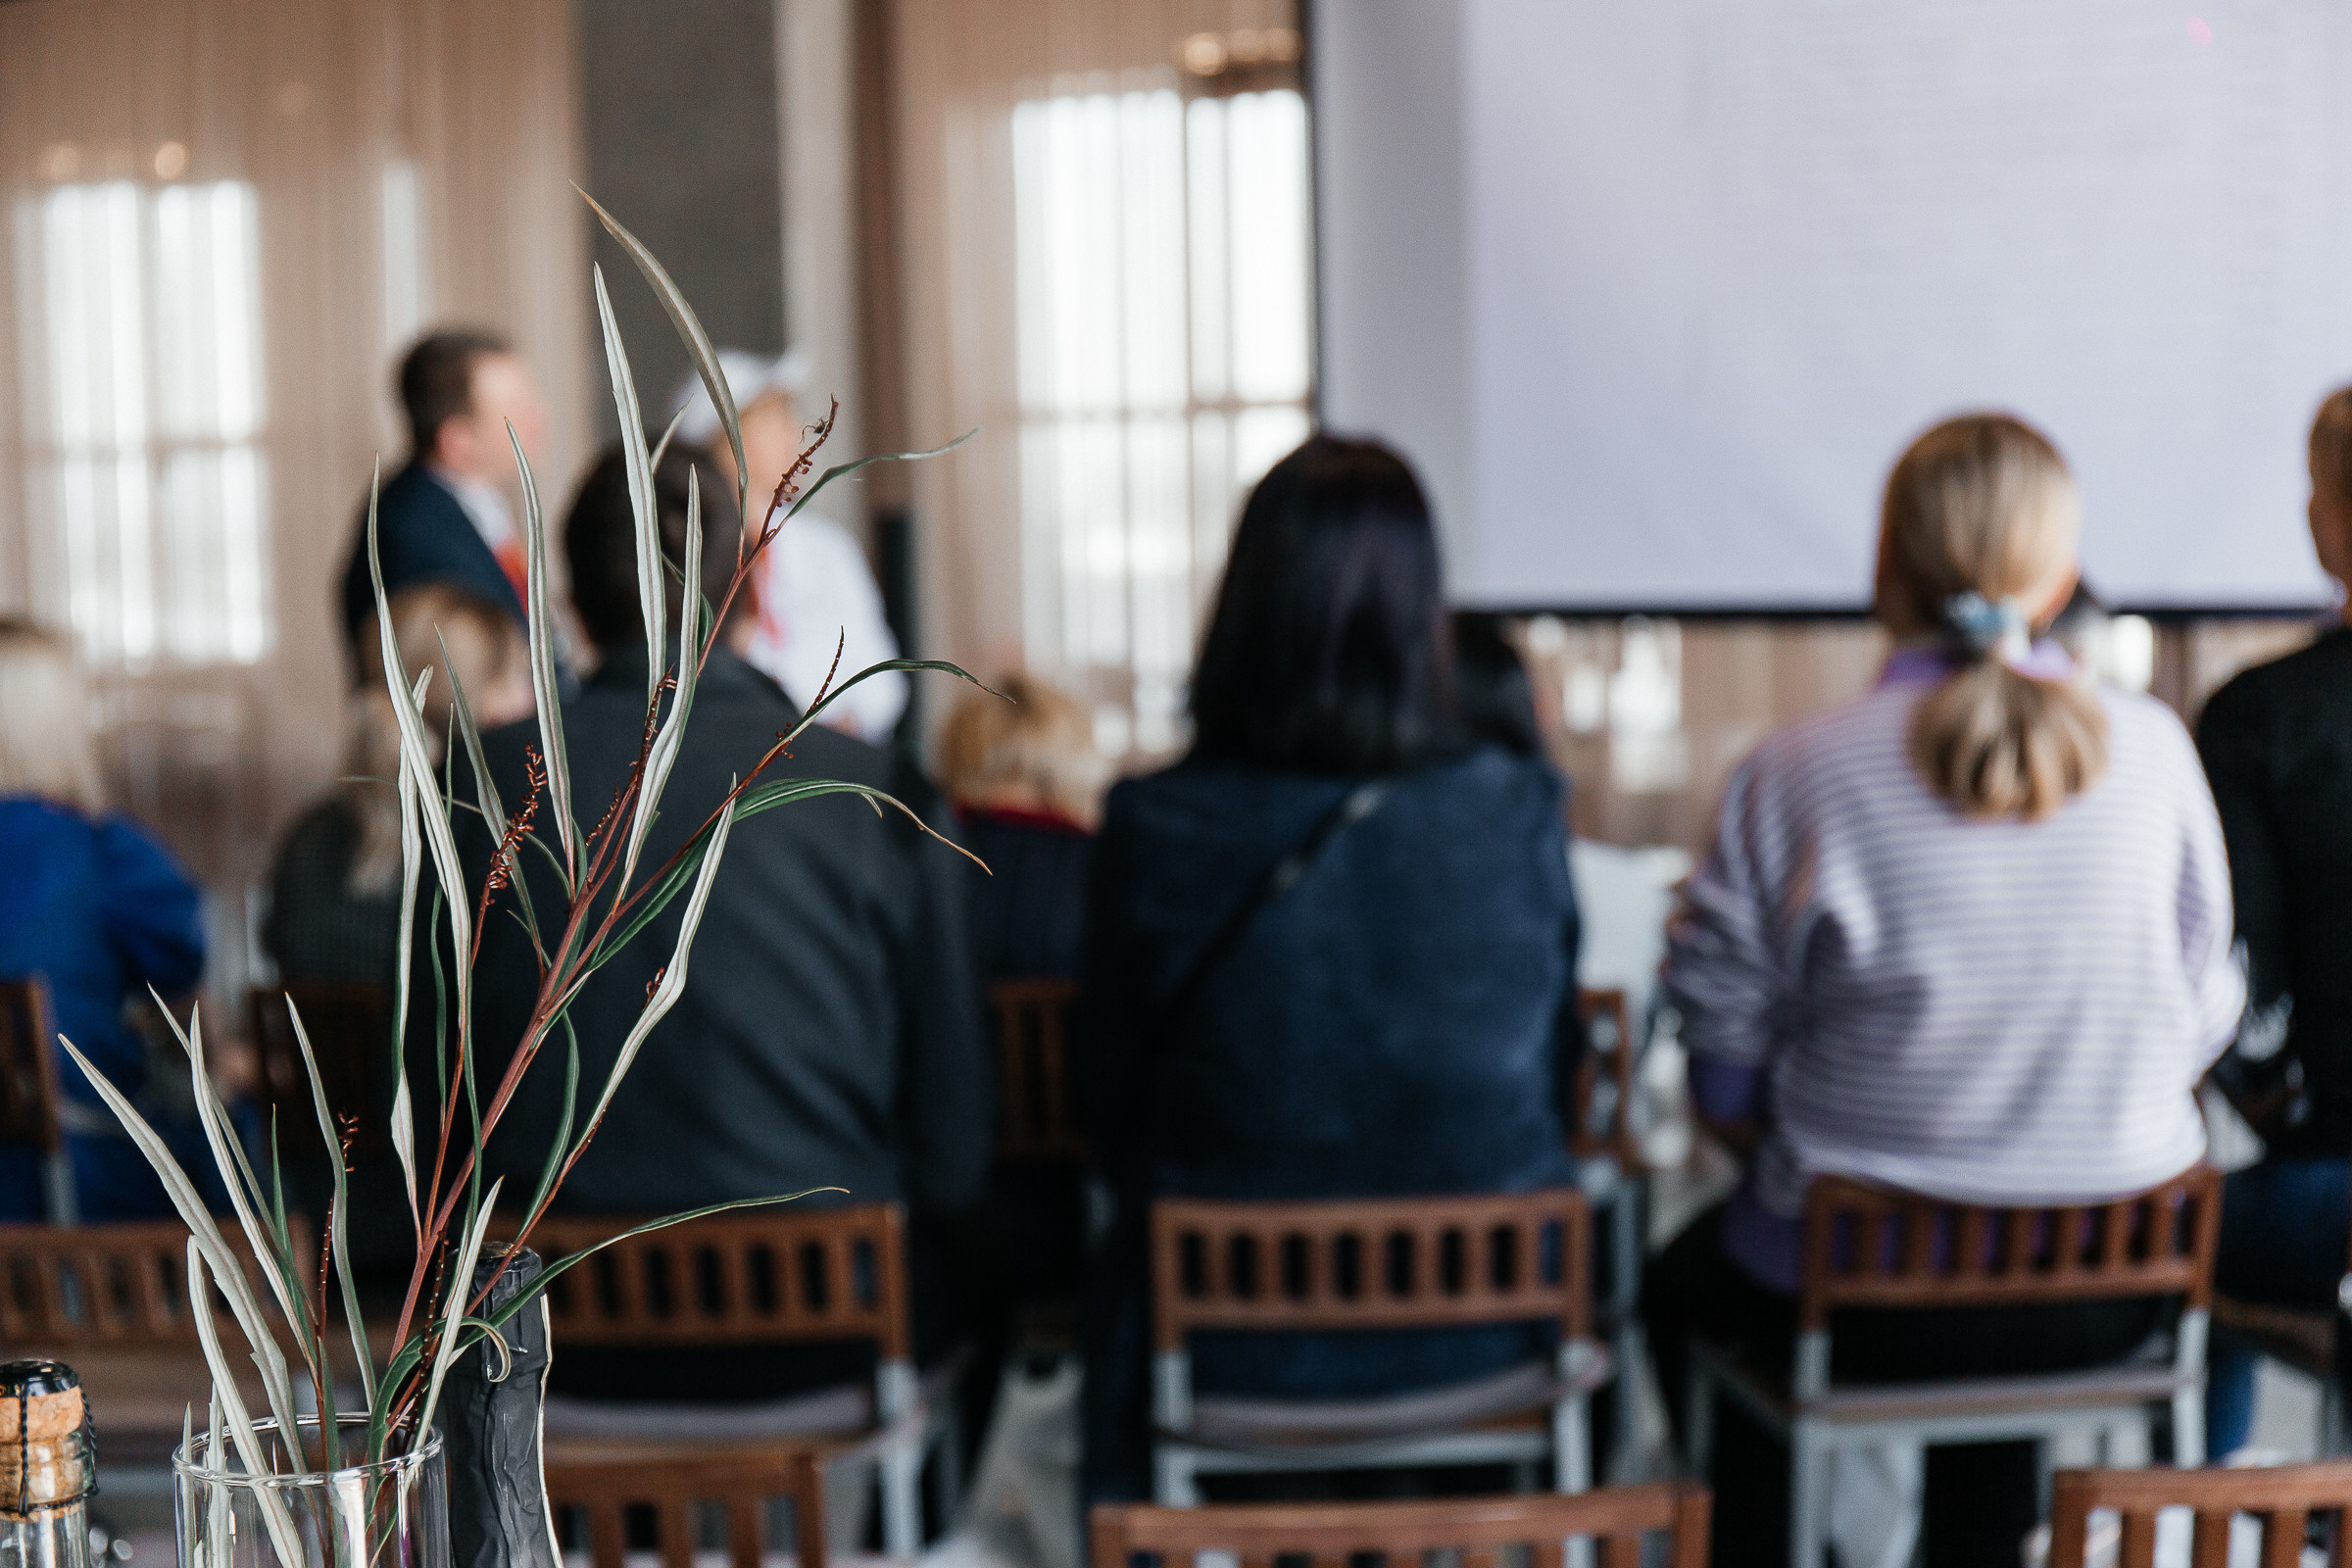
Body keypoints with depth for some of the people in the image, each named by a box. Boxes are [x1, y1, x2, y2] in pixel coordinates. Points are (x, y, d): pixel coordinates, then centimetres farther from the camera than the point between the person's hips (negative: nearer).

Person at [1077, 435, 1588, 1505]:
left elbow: (1111, 1121, -3)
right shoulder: (1517, 815, -13)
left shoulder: (1151, 832, -16)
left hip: (1227, 1353, -1)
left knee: (1117, 1293, 32)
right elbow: (1557, 1089, 1)